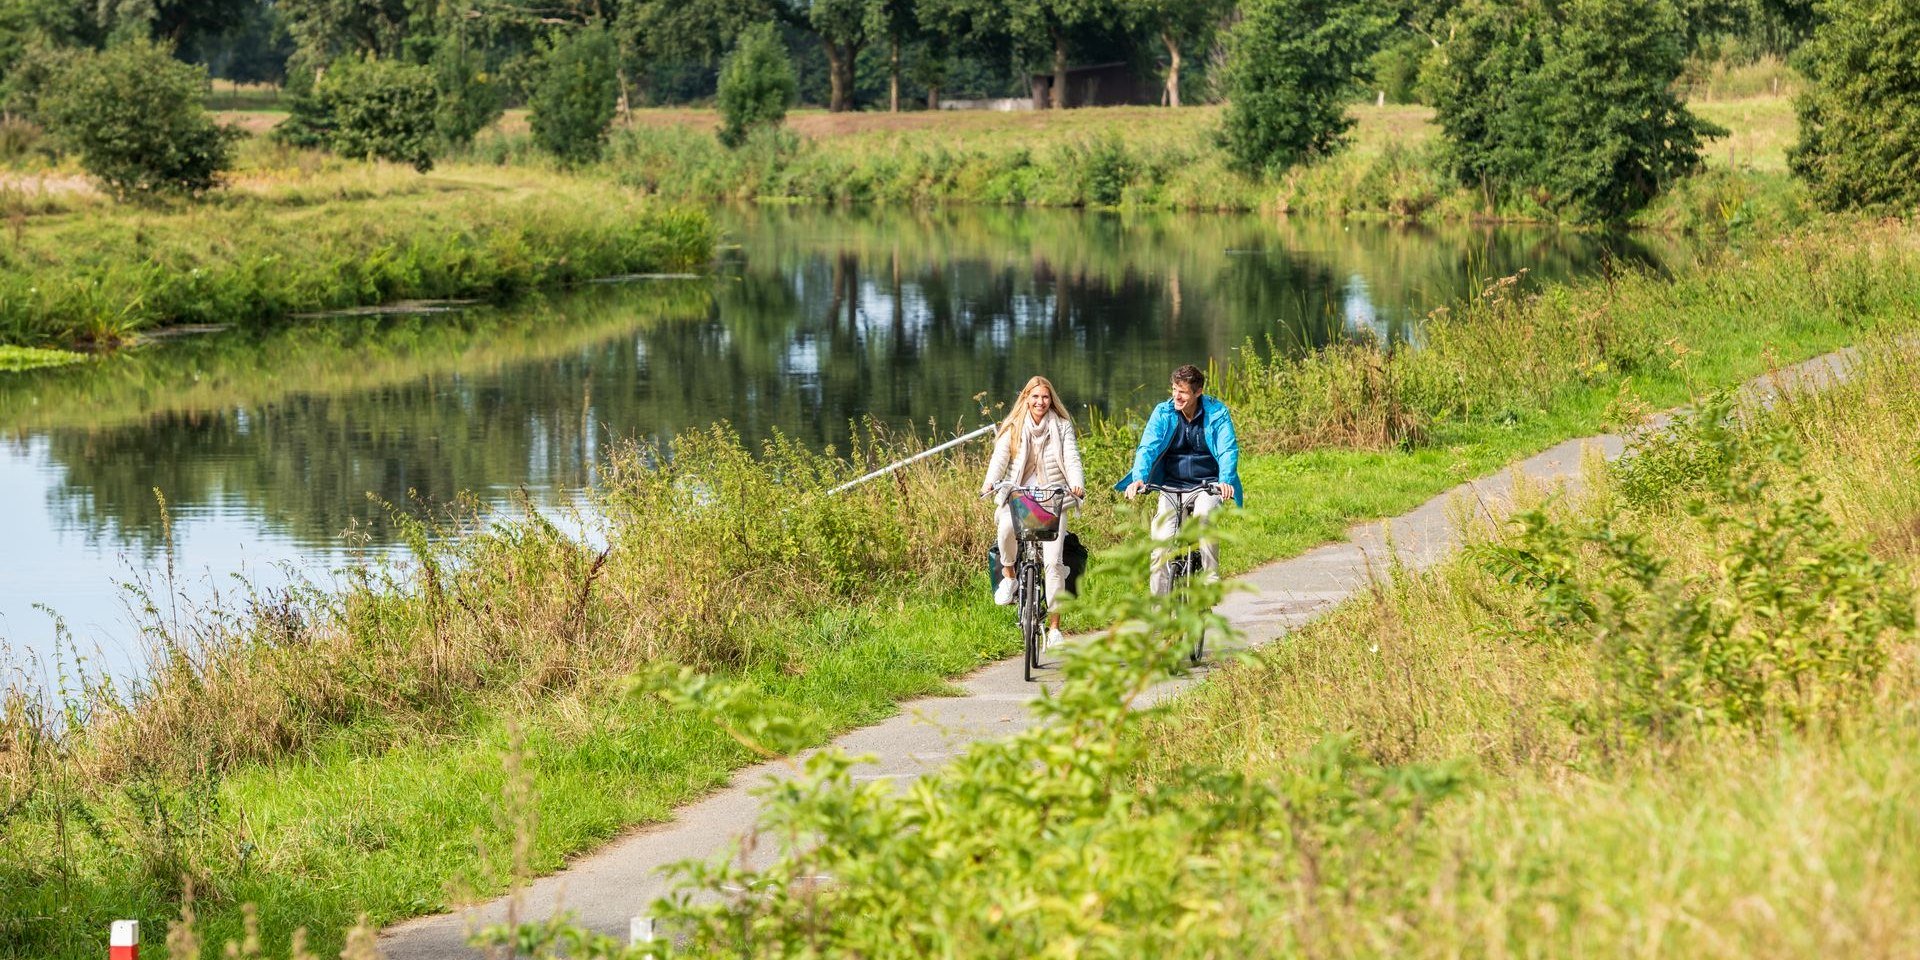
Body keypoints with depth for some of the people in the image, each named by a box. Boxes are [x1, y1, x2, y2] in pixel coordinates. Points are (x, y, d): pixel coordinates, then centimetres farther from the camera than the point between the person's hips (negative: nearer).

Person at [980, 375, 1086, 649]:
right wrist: (990, 483, -23)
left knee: (1054, 561, -10)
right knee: (1007, 525, -36)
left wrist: (1077, 484, -23)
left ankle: (1054, 627, -4)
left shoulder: (1062, 426, 9)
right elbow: (1000, 457, -4)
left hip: (1053, 498, 0)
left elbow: (1072, 458, -2)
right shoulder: (1013, 428, 9)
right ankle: (1008, 575, -5)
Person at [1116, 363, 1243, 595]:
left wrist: (1225, 481, -34)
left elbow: (1228, 450, -14)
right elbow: (1147, 447, -11)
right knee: (1160, 540, -15)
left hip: (1207, 486, -2)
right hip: (1172, 487, 2)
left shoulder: (1217, 412, -6)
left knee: (1203, 515, -35)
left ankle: (1212, 581, -26)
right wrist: (1139, 478, -30)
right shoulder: (1163, 412, -2)